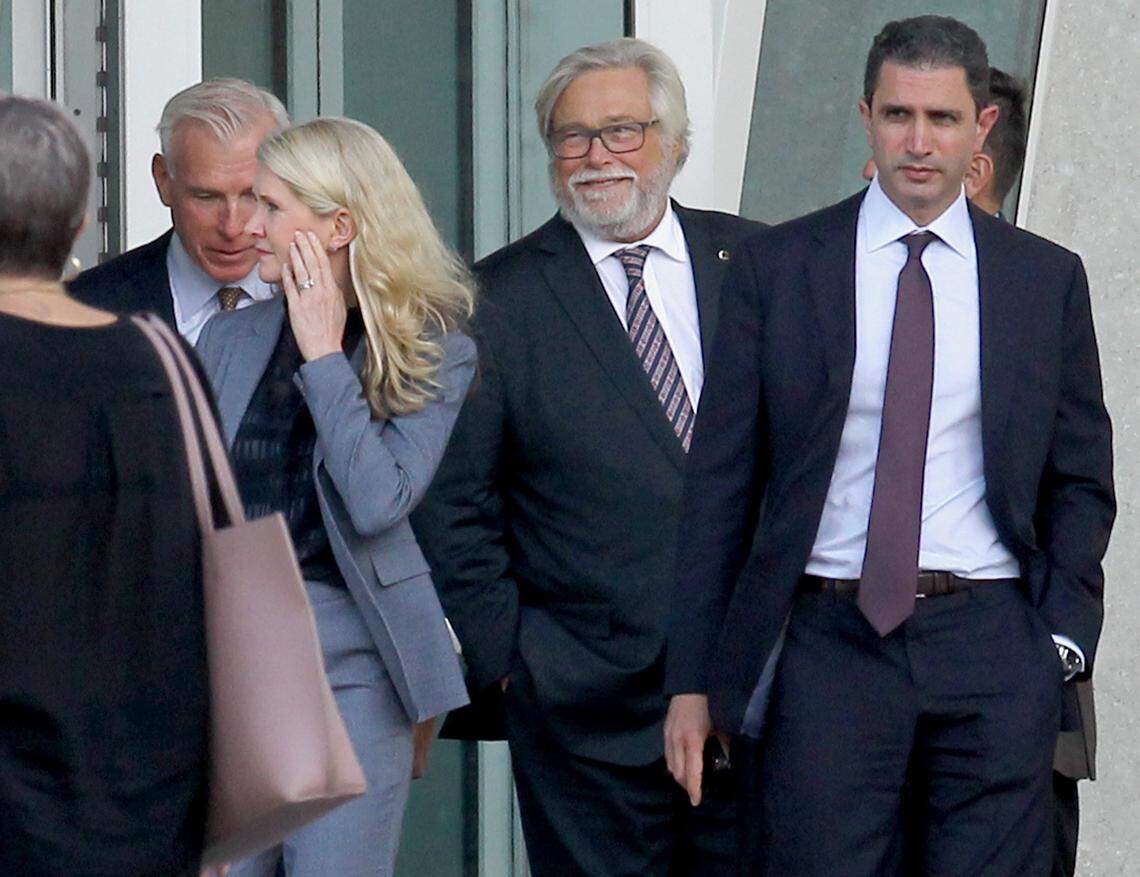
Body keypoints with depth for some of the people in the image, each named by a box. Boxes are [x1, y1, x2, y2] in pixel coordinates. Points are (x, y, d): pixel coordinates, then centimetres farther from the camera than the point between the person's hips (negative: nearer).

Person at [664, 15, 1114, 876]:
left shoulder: (1047, 279, 9)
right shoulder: (775, 267, 6)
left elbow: (1081, 482, 15)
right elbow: (721, 483, 6)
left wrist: (1063, 637, 1)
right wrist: (694, 679, 2)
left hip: (993, 649, 1)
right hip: (829, 644, -1)